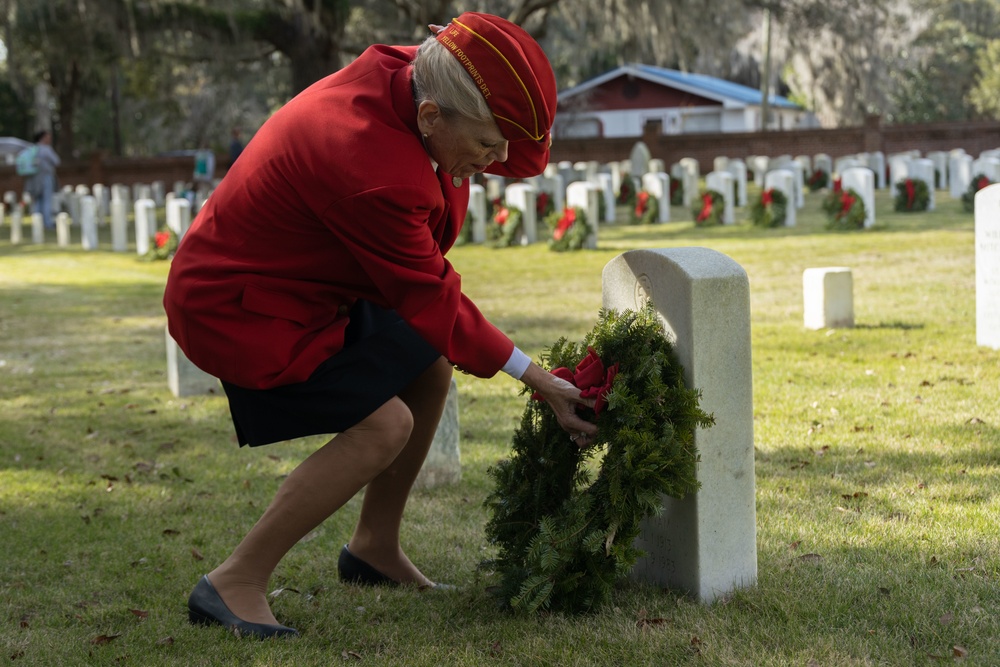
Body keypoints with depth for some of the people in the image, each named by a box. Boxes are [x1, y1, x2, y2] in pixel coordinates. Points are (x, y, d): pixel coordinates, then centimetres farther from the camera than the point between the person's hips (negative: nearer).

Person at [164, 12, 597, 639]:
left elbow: (528, 157, 7)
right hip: (237, 310, -10)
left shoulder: (403, 74, -10)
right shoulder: (371, 172, -35)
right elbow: (430, 301, -21)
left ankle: (376, 547, 22)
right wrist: (537, 379, -15)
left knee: (430, 368, 11)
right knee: (384, 424, -19)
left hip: (295, 279, 10)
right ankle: (235, 584, -11)